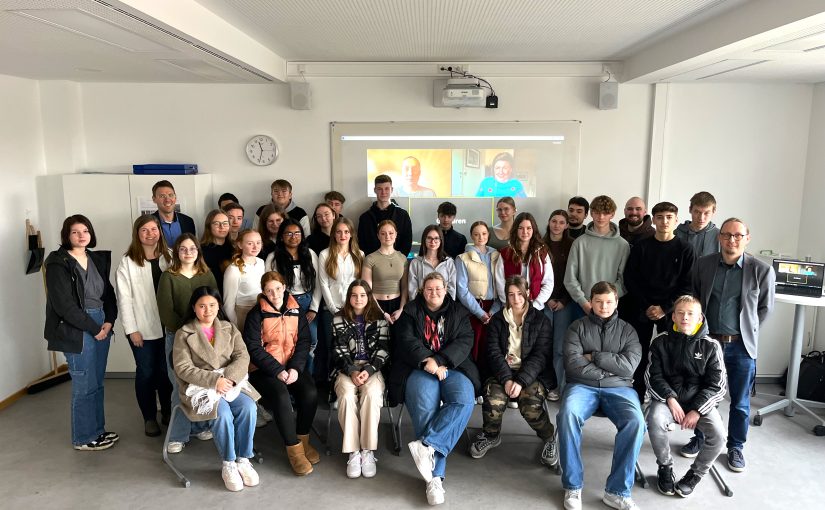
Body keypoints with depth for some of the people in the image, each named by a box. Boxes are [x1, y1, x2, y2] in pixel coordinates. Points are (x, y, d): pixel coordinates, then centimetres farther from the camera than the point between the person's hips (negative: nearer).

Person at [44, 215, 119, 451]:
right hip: (76, 331, -6)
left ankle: (98, 430, 27)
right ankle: (83, 438, 15)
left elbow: (108, 293, 12)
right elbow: (64, 305, -15)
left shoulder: (97, 259, 11)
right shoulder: (58, 264, -9)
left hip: (101, 326, 6)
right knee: (85, 386, 1)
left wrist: (109, 321, -4)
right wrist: (94, 327, -12)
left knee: (97, 383, 14)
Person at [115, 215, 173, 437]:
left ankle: (168, 411, 27)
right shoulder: (127, 262, -5)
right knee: (146, 372, 6)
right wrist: (131, 329, -10)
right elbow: (124, 298, -6)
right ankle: (149, 417, 20)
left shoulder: (169, 257, 5)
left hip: (167, 325, 3)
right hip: (143, 328, -2)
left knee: (166, 371, 10)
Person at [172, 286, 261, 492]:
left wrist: (228, 378, -19)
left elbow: (242, 356, 0)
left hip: (231, 381, 3)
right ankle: (228, 464, -10)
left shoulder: (229, 328, 10)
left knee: (248, 407, -26)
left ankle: (243, 460, -10)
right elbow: (183, 369, -9)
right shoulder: (184, 334, 0)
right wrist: (214, 380, -21)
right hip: (200, 386, -3)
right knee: (223, 414, -31)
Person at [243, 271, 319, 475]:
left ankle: (303, 440, 0)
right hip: (265, 369, -3)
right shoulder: (257, 314, -3)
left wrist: (295, 368, -11)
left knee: (310, 393, -22)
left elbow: (304, 341, 5)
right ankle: (294, 450, -16)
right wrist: (277, 370, -17)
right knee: (282, 396, -30)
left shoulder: (295, 310, 8)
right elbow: (254, 348, -9)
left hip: (292, 367, 4)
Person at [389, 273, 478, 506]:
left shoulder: (459, 312, 16)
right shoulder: (411, 311, 14)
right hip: (419, 368, -2)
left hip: (452, 368, 2)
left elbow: (464, 342, 2)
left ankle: (427, 445, -33)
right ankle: (435, 476, -29)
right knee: (425, 406, -31)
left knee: (464, 401, -31)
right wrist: (426, 360, -18)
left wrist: (440, 361, -13)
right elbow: (406, 340, 0)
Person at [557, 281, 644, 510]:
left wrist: (593, 356, -5)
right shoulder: (578, 326, 8)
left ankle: (617, 491, -18)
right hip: (583, 385, -1)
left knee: (636, 421, -30)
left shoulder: (627, 330, 12)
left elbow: (628, 366, -4)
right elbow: (572, 364, -6)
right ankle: (573, 486, -18)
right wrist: (608, 369, -5)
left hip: (618, 387, 1)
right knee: (567, 414, -33)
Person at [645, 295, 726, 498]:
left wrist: (697, 410, -14)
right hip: (668, 398, 0)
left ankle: (695, 474, 3)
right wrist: (670, 398, -16)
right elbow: (653, 376, 0)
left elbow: (717, 385, -3)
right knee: (654, 420, -31)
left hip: (699, 400, 0)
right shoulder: (661, 342, 1)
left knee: (718, 434, -26)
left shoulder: (710, 346, 0)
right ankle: (665, 468, -3)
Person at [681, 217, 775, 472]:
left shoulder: (762, 271, -8)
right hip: (708, 341, 2)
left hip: (741, 346, -1)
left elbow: (765, 308, 5)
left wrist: (746, 331, 4)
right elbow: (694, 297, 11)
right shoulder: (703, 264, -1)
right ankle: (699, 439, 32)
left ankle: (735, 447, 29)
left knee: (740, 402, 10)